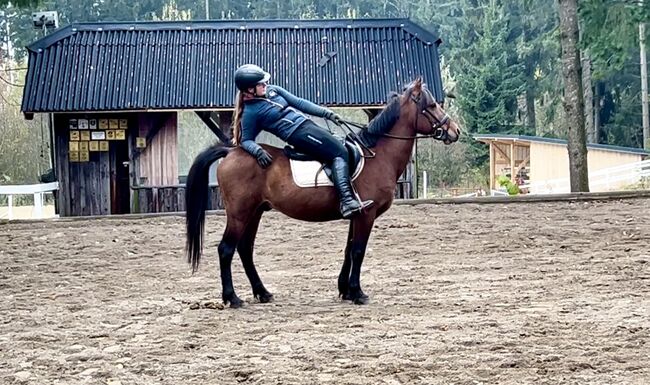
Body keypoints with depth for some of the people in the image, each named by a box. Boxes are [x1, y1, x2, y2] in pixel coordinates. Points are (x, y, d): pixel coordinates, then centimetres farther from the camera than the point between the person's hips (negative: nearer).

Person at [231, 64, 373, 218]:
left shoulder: (272, 90, 12)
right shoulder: (250, 112, -7)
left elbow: (299, 103, 15)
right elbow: (246, 140, -2)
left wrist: (327, 113, 12)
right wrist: (258, 151, -24)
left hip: (309, 124, 9)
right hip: (299, 134, -9)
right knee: (340, 153, -21)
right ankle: (347, 202, -36)